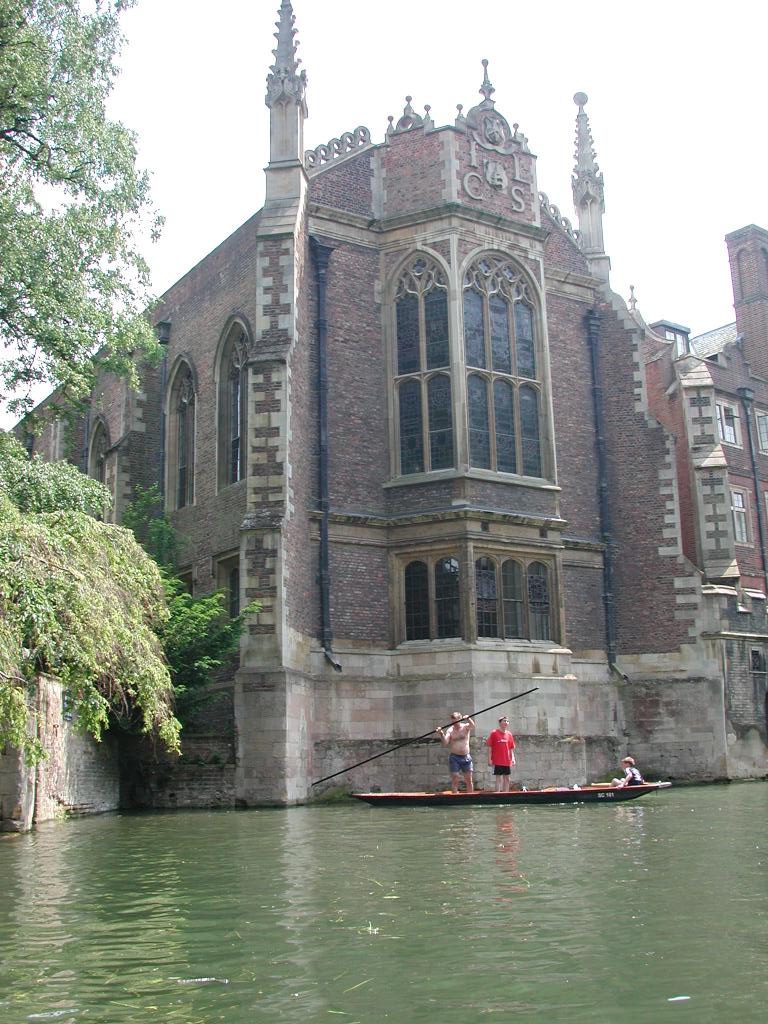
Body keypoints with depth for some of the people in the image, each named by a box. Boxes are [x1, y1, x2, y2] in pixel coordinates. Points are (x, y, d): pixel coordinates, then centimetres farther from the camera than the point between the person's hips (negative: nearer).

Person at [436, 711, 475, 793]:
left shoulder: (466, 727, -1)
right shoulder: (450, 730, -2)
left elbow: (473, 726, -24)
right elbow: (445, 743, -12)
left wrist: (468, 719, -45)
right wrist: (441, 734, -30)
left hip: (466, 757, 1)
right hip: (454, 757, -1)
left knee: (469, 780, 5)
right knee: (454, 780, -4)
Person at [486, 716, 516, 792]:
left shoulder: (509, 734, 8)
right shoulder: (494, 733, -5)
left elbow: (511, 748, 14)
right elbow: (489, 747, -5)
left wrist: (513, 758, 3)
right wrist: (489, 759, -10)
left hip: (507, 761, 5)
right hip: (497, 761, -5)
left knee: (506, 779, 8)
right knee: (498, 779, -3)